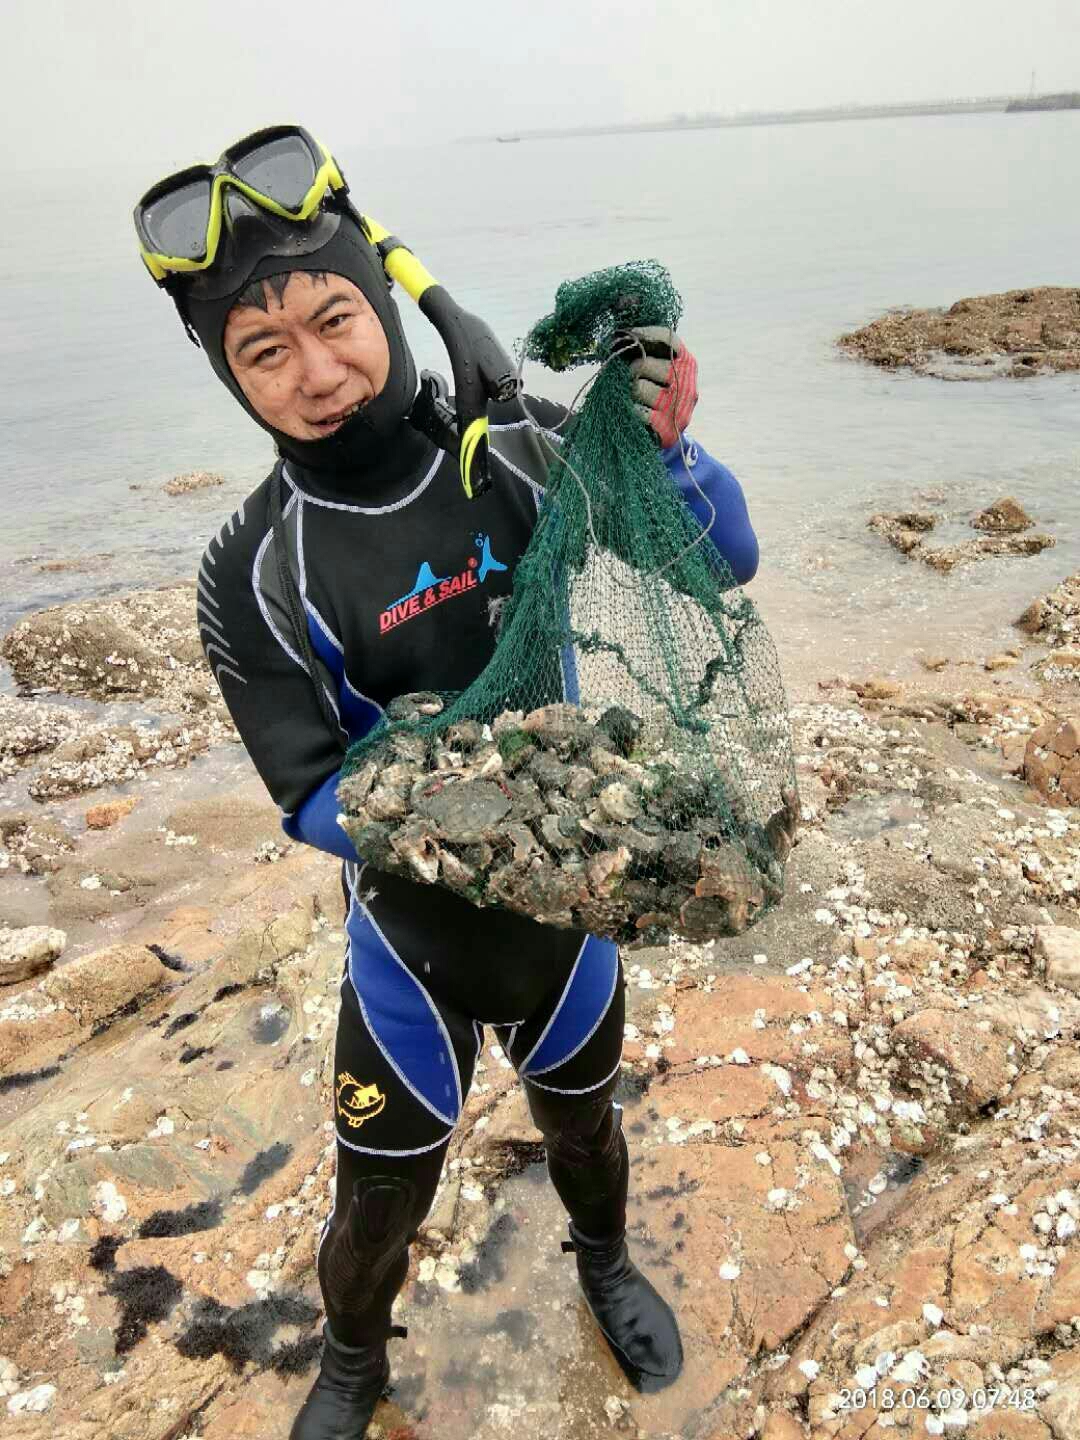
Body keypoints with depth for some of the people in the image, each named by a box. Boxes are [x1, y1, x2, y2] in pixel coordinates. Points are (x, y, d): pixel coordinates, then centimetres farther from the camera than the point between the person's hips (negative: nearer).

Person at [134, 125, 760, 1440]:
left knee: (583, 1124, 28)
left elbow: (727, 564, -11)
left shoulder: (519, 452, -17)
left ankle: (605, 1265, 64)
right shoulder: (253, 575, -19)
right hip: (414, 935, -1)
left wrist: (664, 451, -32)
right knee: (379, 1205, 18)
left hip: (565, 897, 2)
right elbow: (311, 798, -16)